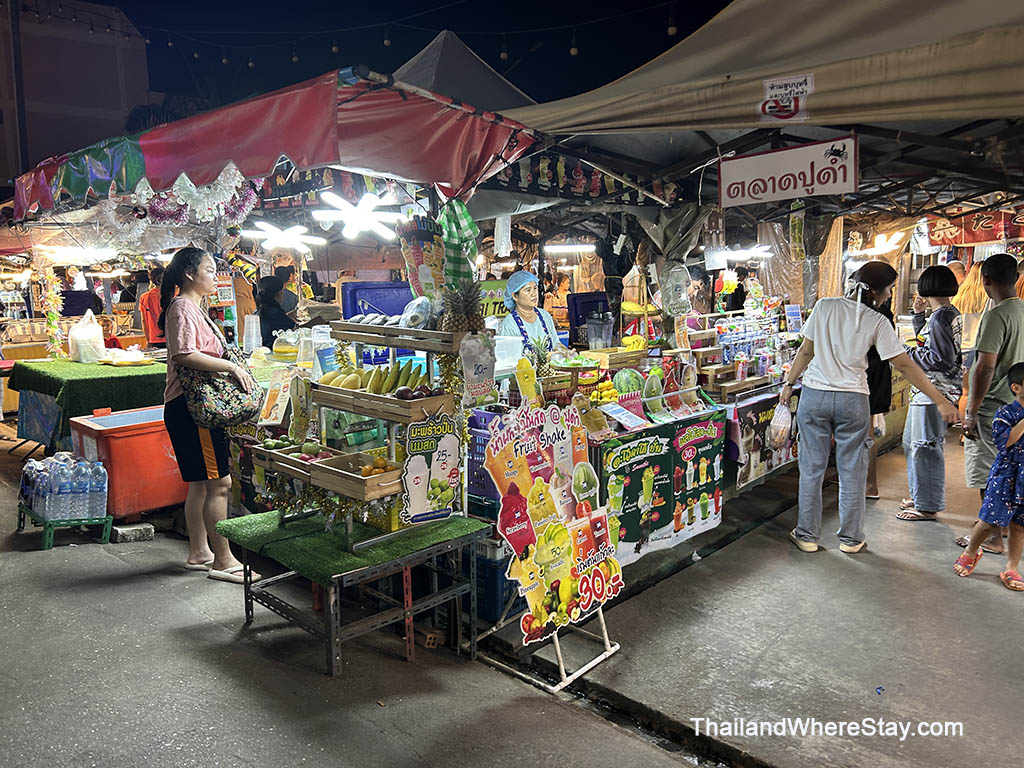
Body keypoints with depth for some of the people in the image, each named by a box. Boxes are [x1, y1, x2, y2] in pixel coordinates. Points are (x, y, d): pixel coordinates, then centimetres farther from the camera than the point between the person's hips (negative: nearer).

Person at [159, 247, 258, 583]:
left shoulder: (192, 307, 20)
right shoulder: (183, 307, -12)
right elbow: (183, 355, -24)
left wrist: (231, 366, 13)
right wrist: (231, 366, -21)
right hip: (190, 407, -11)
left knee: (201, 483, 15)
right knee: (219, 483, -8)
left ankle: (199, 552, 25)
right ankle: (223, 560, 0)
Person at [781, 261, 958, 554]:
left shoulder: (825, 306, -2)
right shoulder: (877, 322, -5)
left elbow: (806, 351, 2)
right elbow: (904, 365, -5)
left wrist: (789, 383, 13)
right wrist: (940, 401, 1)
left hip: (814, 396, 1)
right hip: (852, 401, -1)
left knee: (811, 469, 9)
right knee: (852, 472, 11)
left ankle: (807, 535, 17)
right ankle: (850, 538, 21)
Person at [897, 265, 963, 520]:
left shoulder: (940, 317, -18)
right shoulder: (952, 313, 13)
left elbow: (942, 358, -23)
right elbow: (926, 342, 21)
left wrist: (910, 355, -11)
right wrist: (919, 315, 14)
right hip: (927, 388, 11)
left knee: (925, 447, -2)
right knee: (912, 442, 20)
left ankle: (928, 507, 7)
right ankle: (919, 495, 32)